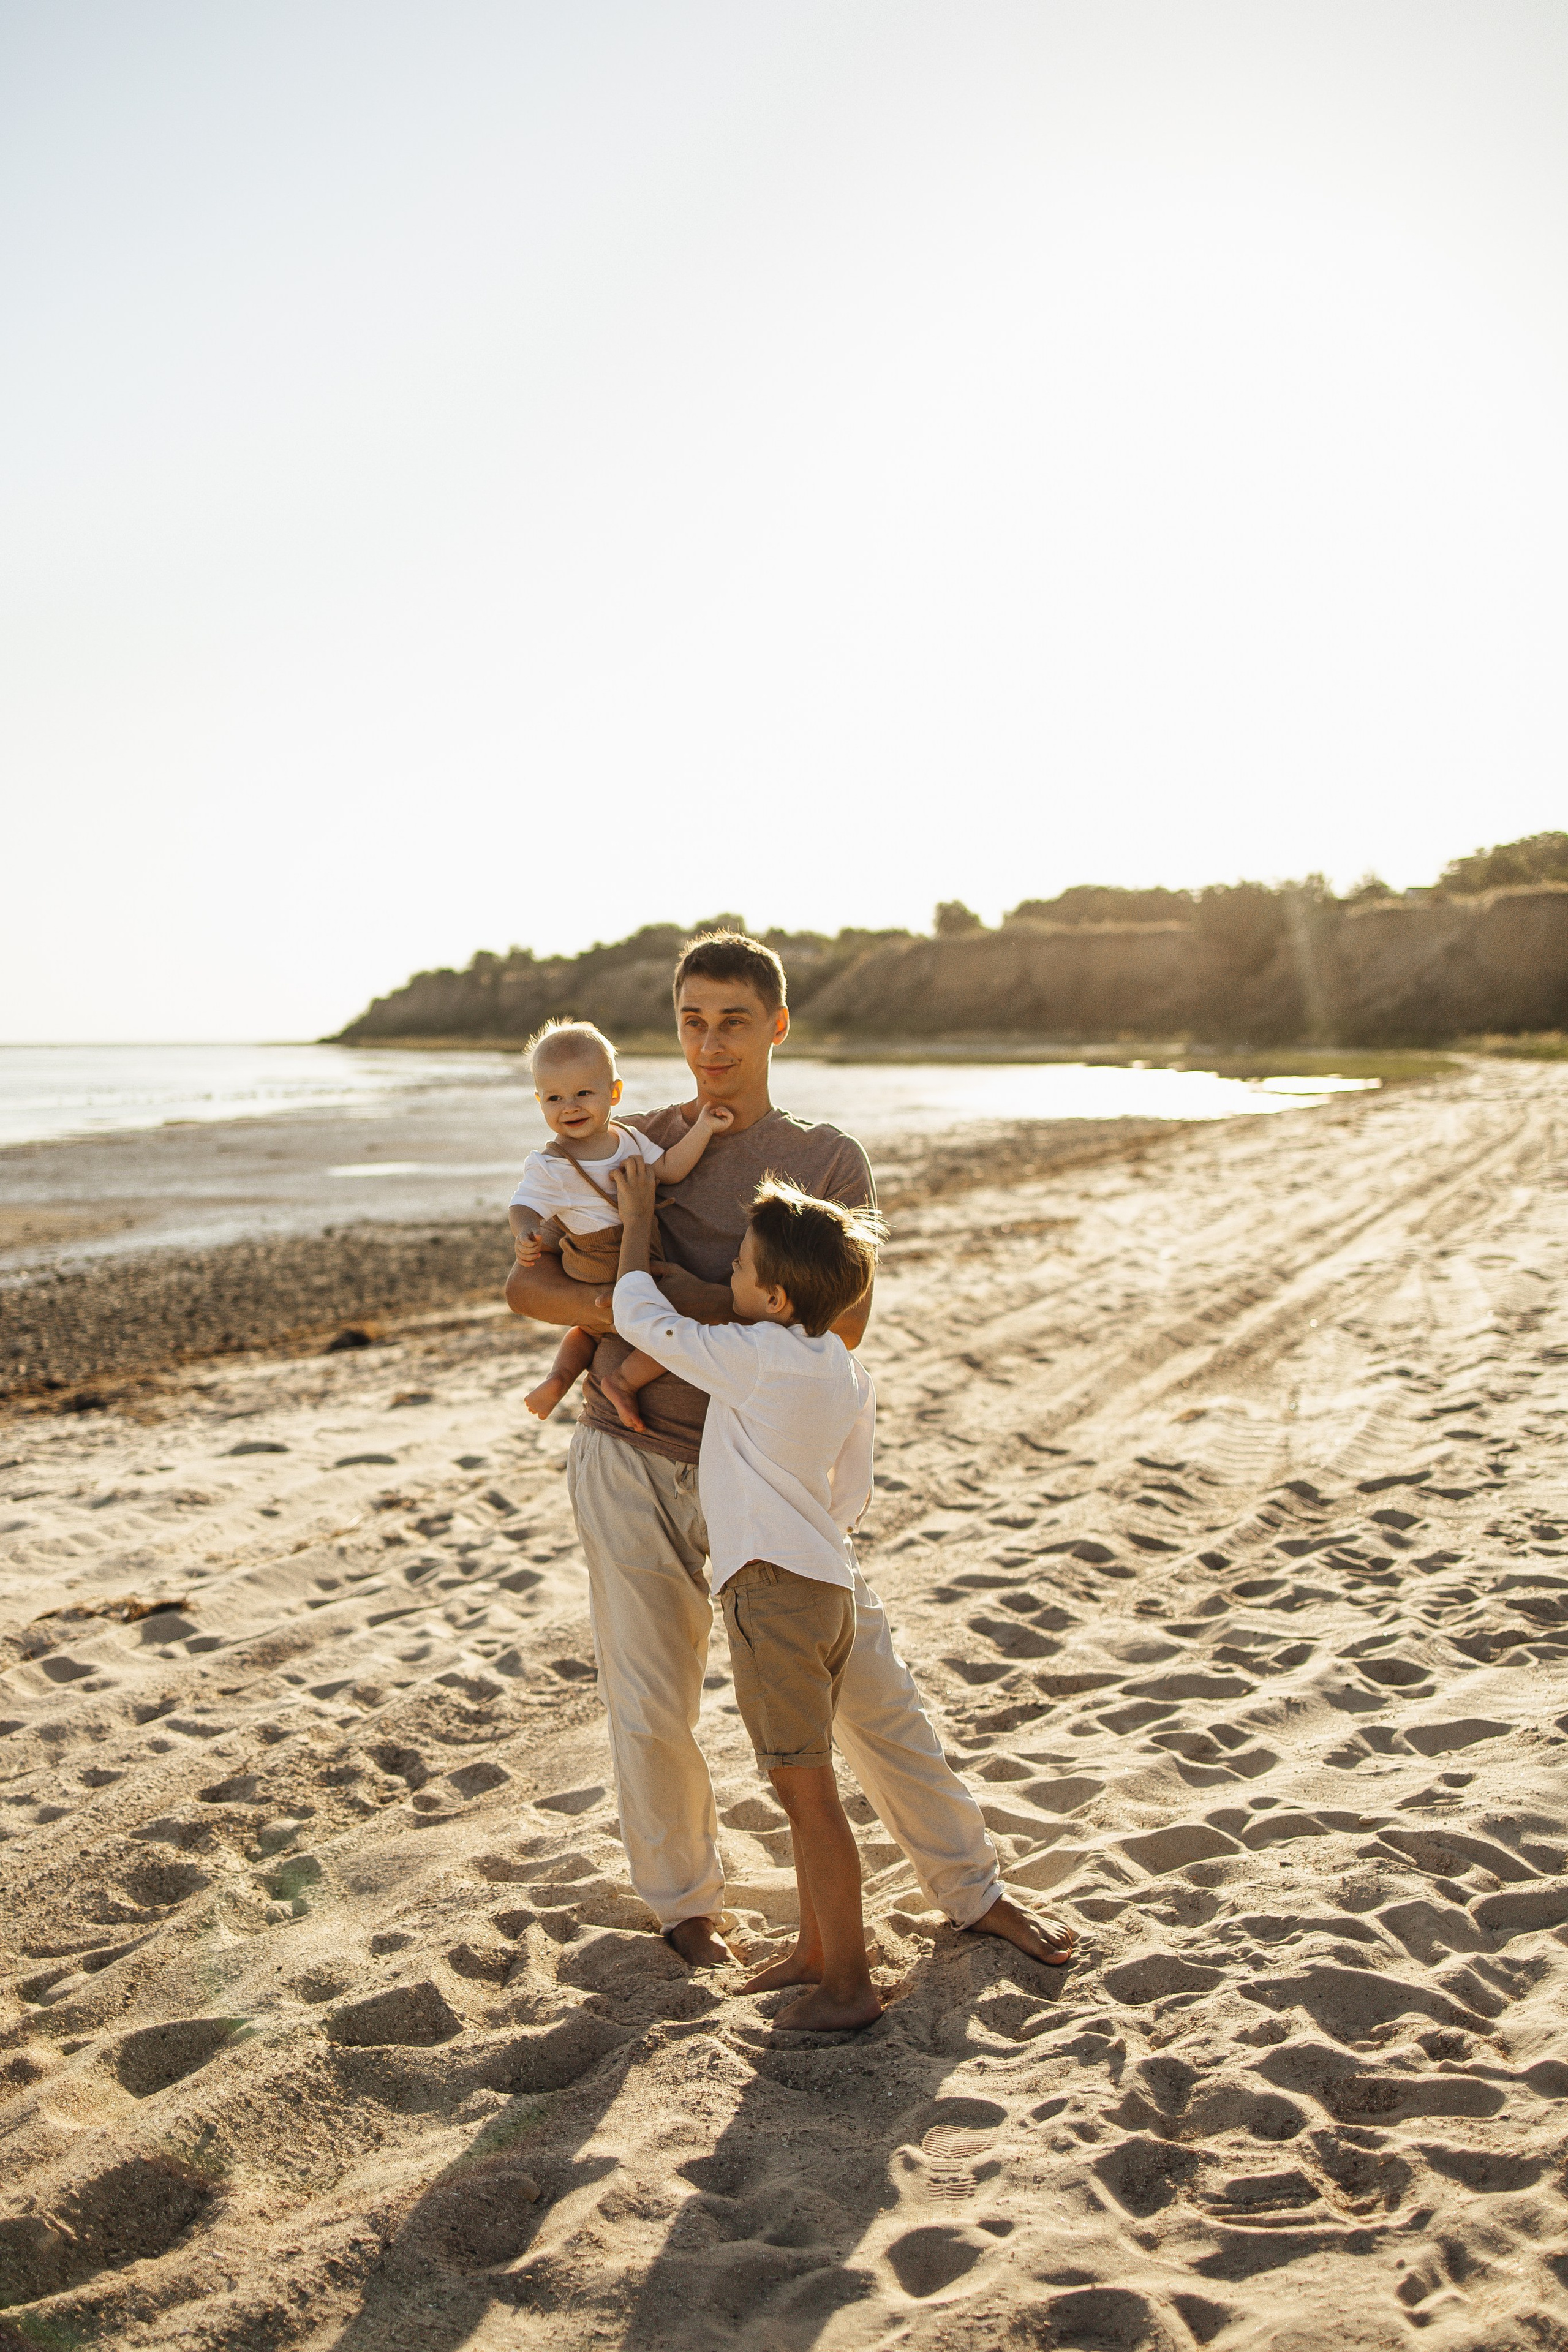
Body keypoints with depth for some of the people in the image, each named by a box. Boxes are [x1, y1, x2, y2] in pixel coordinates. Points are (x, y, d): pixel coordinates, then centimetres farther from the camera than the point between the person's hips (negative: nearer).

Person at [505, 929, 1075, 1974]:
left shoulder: (829, 1161, 1)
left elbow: (845, 1321, -10)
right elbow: (527, 1284, 0)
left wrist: (697, 1300, -20)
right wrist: (626, 1311, -19)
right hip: (632, 1465, 1)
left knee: (870, 1688, 6)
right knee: (651, 1710, 9)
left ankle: (972, 1890, 26)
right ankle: (685, 1904, 34)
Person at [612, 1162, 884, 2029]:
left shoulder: (753, 1357, -15)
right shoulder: (846, 1371, 8)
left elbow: (639, 1317, -5)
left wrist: (638, 1217, 7)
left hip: (773, 1589, -9)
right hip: (825, 1579, 9)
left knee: (806, 1788, -1)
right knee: (804, 1785, 19)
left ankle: (848, 1983, 8)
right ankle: (817, 1949, 31)